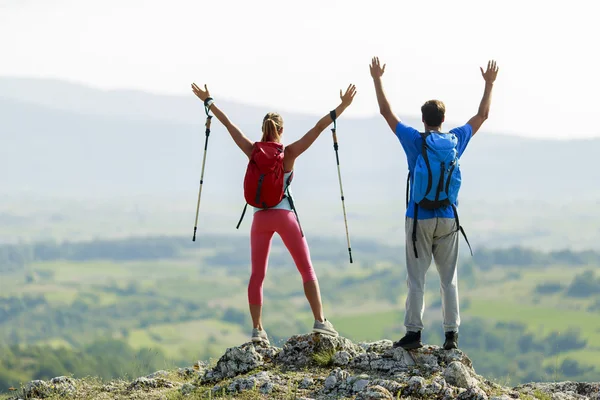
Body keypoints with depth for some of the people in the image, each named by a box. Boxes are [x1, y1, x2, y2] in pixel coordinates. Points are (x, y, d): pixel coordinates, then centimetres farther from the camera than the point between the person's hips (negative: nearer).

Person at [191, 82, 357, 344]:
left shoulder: (253, 152, 2)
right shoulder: (289, 153, -4)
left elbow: (228, 125, 10)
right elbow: (319, 128, -7)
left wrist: (208, 101, 19)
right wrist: (342, 106, -6)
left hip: (260, 218, 3)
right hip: (284, 216, -3)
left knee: (257, 275, 7)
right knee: (307, 270, 4)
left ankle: (257, 329, 3)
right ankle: (320, 321, -5)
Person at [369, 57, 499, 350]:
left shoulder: (416, 141, -4)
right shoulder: (456, 141, 4)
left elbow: (386, 112, 4)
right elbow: (482, 115, 19)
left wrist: (377, 79, 12)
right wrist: (489, 84, 29)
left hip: (419, 219, -3)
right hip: (448, 219, 3)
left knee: (416, 278, -2)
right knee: (449, 279, 5)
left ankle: (413, 332, -5)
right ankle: (451, 333, 2)